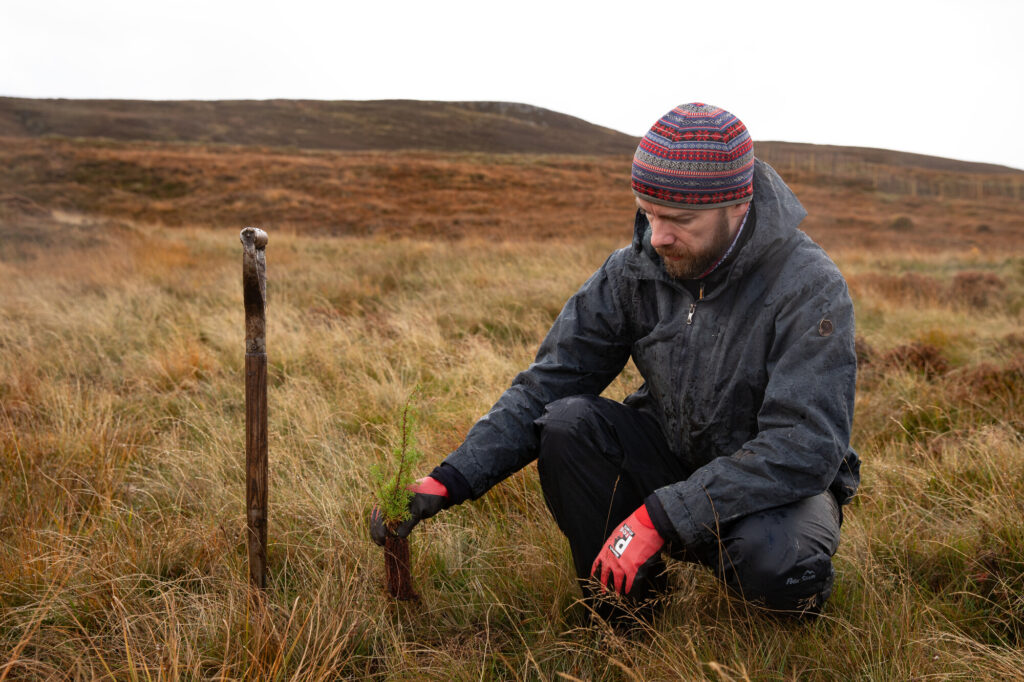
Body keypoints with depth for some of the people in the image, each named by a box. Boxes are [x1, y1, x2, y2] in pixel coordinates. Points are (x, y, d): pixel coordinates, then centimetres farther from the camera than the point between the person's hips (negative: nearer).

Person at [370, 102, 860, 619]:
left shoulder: (810, 289, -24)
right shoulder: (634, 270, -11)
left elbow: (804, 449, -30)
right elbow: (545, 386, -10)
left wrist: (659, 517, -37)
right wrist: (448, 481, -22)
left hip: (779, 486, -4)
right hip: (675, 458, 4)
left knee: (771, 560, -37)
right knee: (568, 424, -22)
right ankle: (622, 607, -4)